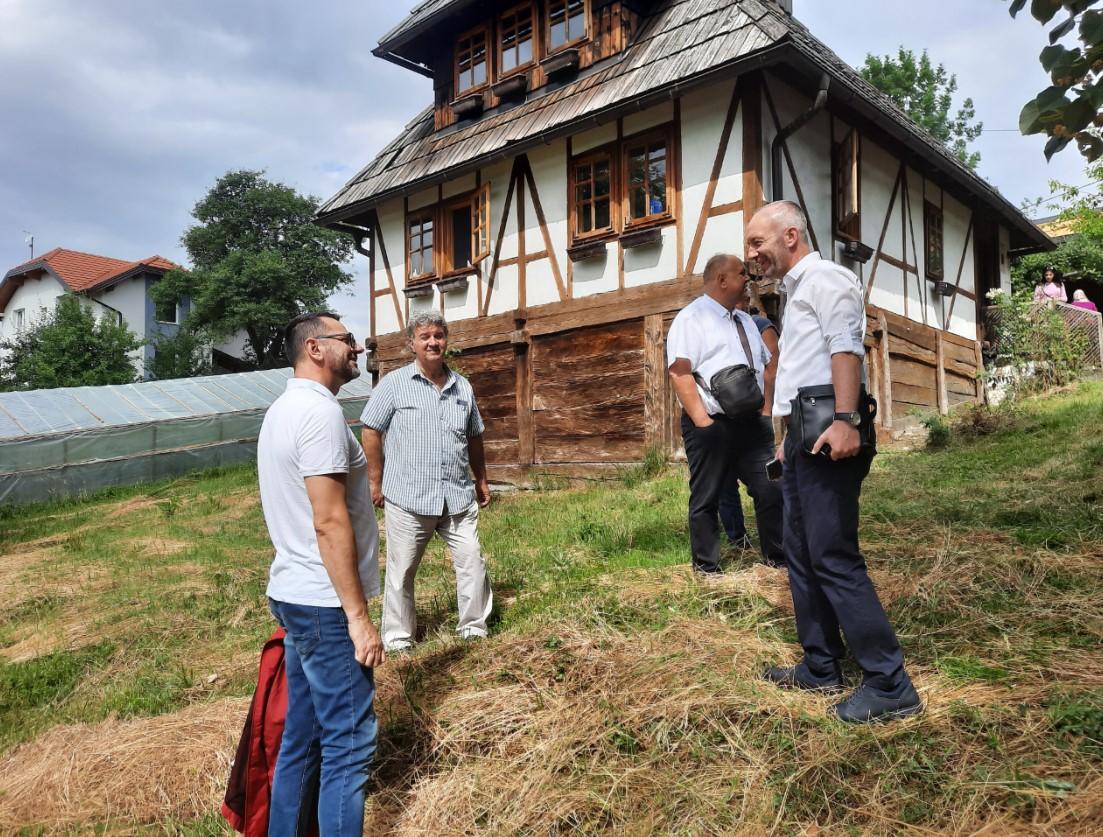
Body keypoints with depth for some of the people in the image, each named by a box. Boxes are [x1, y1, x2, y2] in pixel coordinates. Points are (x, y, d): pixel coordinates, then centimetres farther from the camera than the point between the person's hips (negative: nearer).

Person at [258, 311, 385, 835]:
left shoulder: (282, 410, 14)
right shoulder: (320, 411, -17)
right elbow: (330, 522, -23)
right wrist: (358, 616, -19)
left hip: (293, 596, 10)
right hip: (324, 605, -10)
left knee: (301, 738, 19)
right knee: (348, 745, 1)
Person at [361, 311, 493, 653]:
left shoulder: (463, 387, 10)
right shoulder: (394, 384, -2)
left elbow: (474, 437, 19)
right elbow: (371, 433, 0)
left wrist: (482, 480, 19)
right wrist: (376, 483, -2)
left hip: (459, 497, 3)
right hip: (407, 497, -3)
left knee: (472, 561, 3)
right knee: (401, 571, 7)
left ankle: (475, 628, 19)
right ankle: (398, 637, 22)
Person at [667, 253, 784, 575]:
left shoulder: (746, 321, 19)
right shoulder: (691, 318, -6)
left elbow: (764, 367, 24)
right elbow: (679, 372, -15)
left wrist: (765, 413, 12)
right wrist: (703, 423, -19)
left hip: (752, 424, 7)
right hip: (710, 425, -7)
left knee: (771, 490, 7)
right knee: (706, 499, 2)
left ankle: (776, 555, 22)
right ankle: (706, 567, 14)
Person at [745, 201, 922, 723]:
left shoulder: (824, 277, -5)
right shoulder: (793, 291, 24)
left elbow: (846, 347, -19)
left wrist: (844, 420, -30)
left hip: (830, 434, -10)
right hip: (804, 436, 10)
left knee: (833, 558, -11)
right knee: (801, 555, 12)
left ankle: (889, 685, -3)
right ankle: (821, 666, 22)